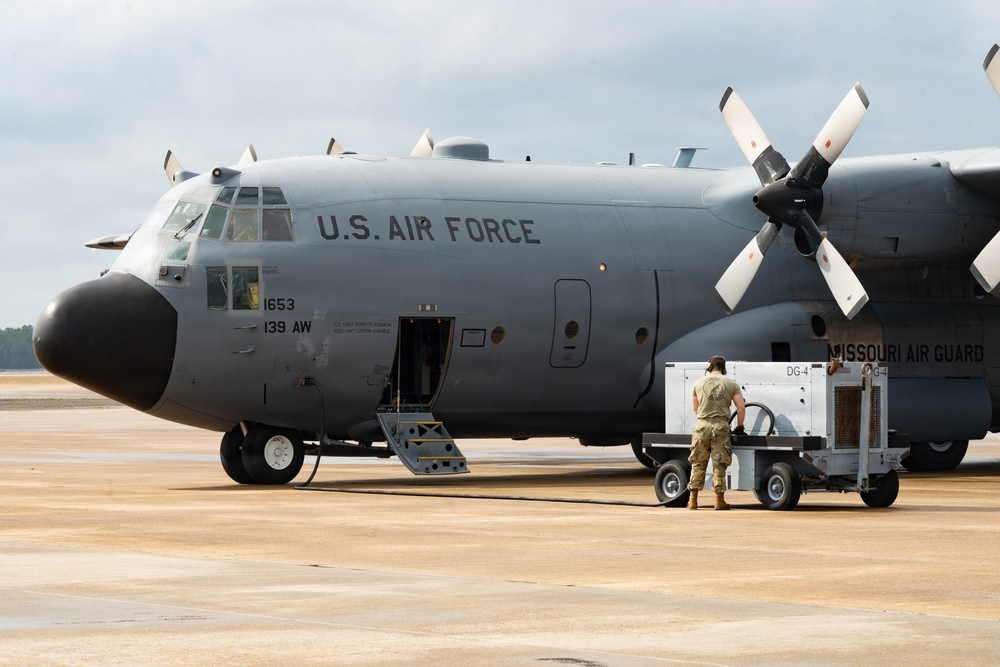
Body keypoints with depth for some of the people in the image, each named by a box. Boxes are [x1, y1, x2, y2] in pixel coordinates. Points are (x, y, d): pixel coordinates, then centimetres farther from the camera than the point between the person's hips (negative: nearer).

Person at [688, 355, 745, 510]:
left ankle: (693, 500, 5)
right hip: (721, 425, -1)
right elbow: (741, 407, 3)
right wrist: (739, 426, 16)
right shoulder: (731, 384, 6)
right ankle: (719, 500, 3)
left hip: (702, 424, 1)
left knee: (698, 464, 6)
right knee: (719, 464, 3)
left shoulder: (699, 383, 9)